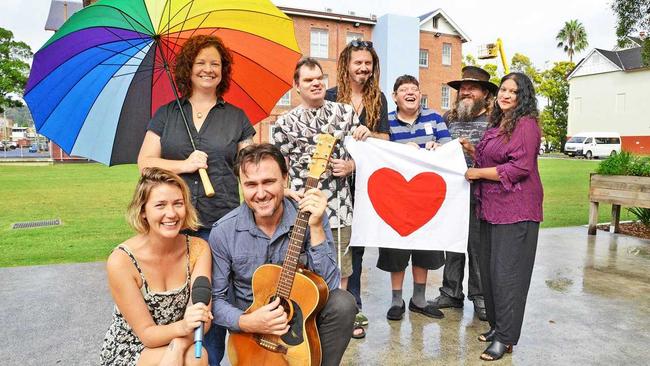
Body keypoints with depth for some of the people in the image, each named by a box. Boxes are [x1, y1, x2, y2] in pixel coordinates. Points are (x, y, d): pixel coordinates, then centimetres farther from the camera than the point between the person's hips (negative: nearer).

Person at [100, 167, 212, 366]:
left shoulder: (198, 248, -12)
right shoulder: (121, 260, -20)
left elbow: (203, 319, -15)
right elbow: (147, 334, -17)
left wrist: (178, 345, -34)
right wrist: (183, 327, -36)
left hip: (179, 343, 3)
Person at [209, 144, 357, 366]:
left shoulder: (309, 217, -15)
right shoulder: (223, 233, -13)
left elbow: (329, 286, -20)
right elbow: (215, 299, -6)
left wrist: (316, 228, -30)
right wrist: (246, 323, -24)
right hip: (251, 331, 1)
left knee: (342, 303, -26)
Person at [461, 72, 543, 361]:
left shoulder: (526, 124, -9)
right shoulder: (496, 125, 17)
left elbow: (520, 167, -18)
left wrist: (479, 173, -12)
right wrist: (472, 149, 8)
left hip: (515, 210, -9)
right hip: (491, 207, 9)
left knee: (507, 271, -4)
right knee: (489, 268, 12)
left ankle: (505, 337, 7)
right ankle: (496, 324, 27)